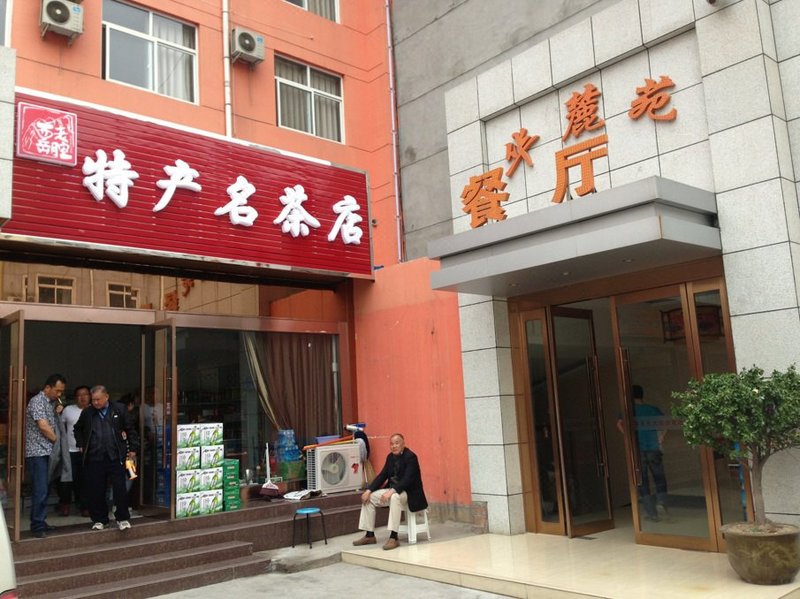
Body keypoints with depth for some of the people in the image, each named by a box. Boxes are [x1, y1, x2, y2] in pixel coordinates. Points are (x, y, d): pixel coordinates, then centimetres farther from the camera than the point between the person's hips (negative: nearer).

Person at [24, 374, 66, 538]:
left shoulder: (50, 403, 15)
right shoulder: (37, 401, -12)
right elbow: (43, 426, -18)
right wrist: (55, 438, -5)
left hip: (46, 451, 9)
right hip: (37, 452, -9)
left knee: (44, 489, 12)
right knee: (40, 490, -8)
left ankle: (41, 521, 20)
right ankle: (37, 526, -3)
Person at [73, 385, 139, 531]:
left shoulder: (119, 409, 2)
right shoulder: (87, 413, 8)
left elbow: (130, 430, 6)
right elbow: (78, 429, 26)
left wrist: (133, 448, 2)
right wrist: (81, 445, 16)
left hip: (115, 457, -2)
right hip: (94, 458, 2)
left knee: (120, 489, -2)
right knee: (96, 491, 6)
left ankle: (123, 518, 10)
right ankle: (99, 520, 20)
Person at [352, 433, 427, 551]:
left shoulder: (411, 457, -17)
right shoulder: (390, 457, 7)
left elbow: (407, 479, -26)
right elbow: (382, 475, 7)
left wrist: (392, 491, -37)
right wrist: (369, 490, -6)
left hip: (409, 492, -8)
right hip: (392, 489, 8)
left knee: (395, 497, -39)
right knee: (369, 497, -3)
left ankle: (393, 538, -36)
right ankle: (369, 536, 2)